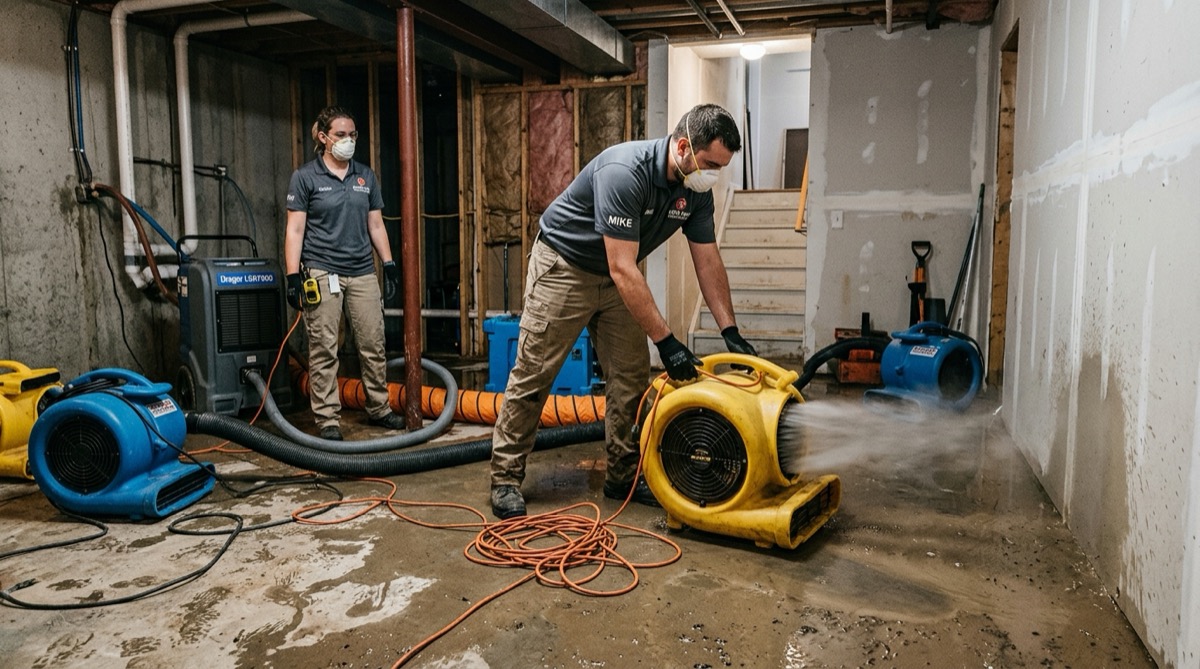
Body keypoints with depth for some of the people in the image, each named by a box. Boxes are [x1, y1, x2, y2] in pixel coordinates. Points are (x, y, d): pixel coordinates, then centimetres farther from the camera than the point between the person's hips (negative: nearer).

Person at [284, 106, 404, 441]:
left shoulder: (365, 175, 11)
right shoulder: (305, 177, -1)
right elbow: (294, 230, -4)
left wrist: (389, 264, 7)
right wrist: (293, 277, -10)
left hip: (362, 272, 4)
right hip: (321, 273, -4)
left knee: (374, 344, 7)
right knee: (323, 350, -1)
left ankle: (379, 409, 22)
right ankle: (328, 420, 8)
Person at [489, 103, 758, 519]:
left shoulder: (696, 190, -9)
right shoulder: (625, 172, -33)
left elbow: (708, 263, -3)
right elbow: (623, 269, -35)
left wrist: (730, 332, -11)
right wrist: (666, 341, -33)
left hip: (616, 277, 7)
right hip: (563, 266, -7)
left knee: (631, 376, 3)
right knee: (533, 374, -4)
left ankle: (623, 475, 15)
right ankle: (506, 478, 7)